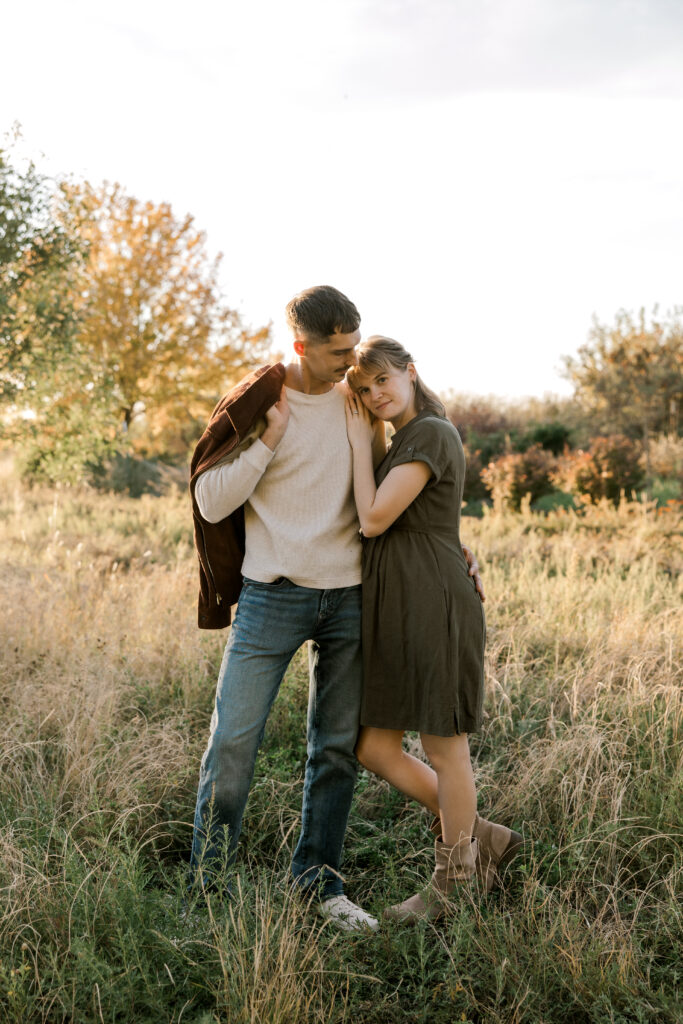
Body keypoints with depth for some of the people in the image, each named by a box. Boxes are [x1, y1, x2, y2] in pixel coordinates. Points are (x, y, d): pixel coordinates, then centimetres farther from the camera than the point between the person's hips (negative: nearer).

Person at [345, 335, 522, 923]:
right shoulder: (404, 443, 18)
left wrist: (360, 442, -5)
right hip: (395, 612, 10)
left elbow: (374, 520, -15)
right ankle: (484, 839, 25)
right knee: (375, 749, 10)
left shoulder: (430, 434, -12)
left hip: (433, 606, -10)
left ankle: (449, 885, 24)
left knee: (443, 749, 6)